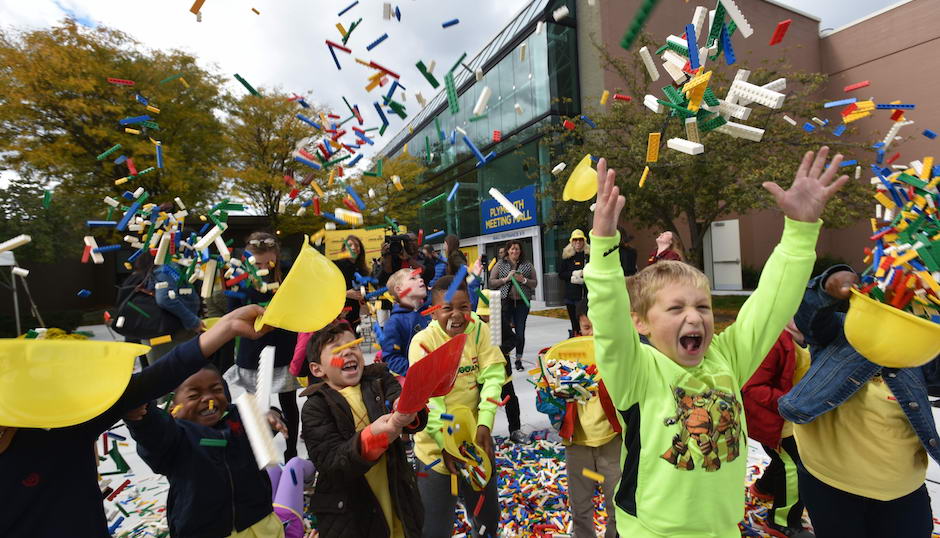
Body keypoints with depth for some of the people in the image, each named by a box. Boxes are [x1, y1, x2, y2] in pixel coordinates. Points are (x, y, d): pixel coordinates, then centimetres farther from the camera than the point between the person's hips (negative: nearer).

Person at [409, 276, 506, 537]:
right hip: (437, 446, -3)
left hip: (477, 438, 4)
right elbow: (428, 398, -19)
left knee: (488, 517, 22)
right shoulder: (423, 342, -16)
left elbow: (493, 376, -11)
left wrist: (485, 424, -20)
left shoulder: (480, 331, -5)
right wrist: (446, 444, -22)